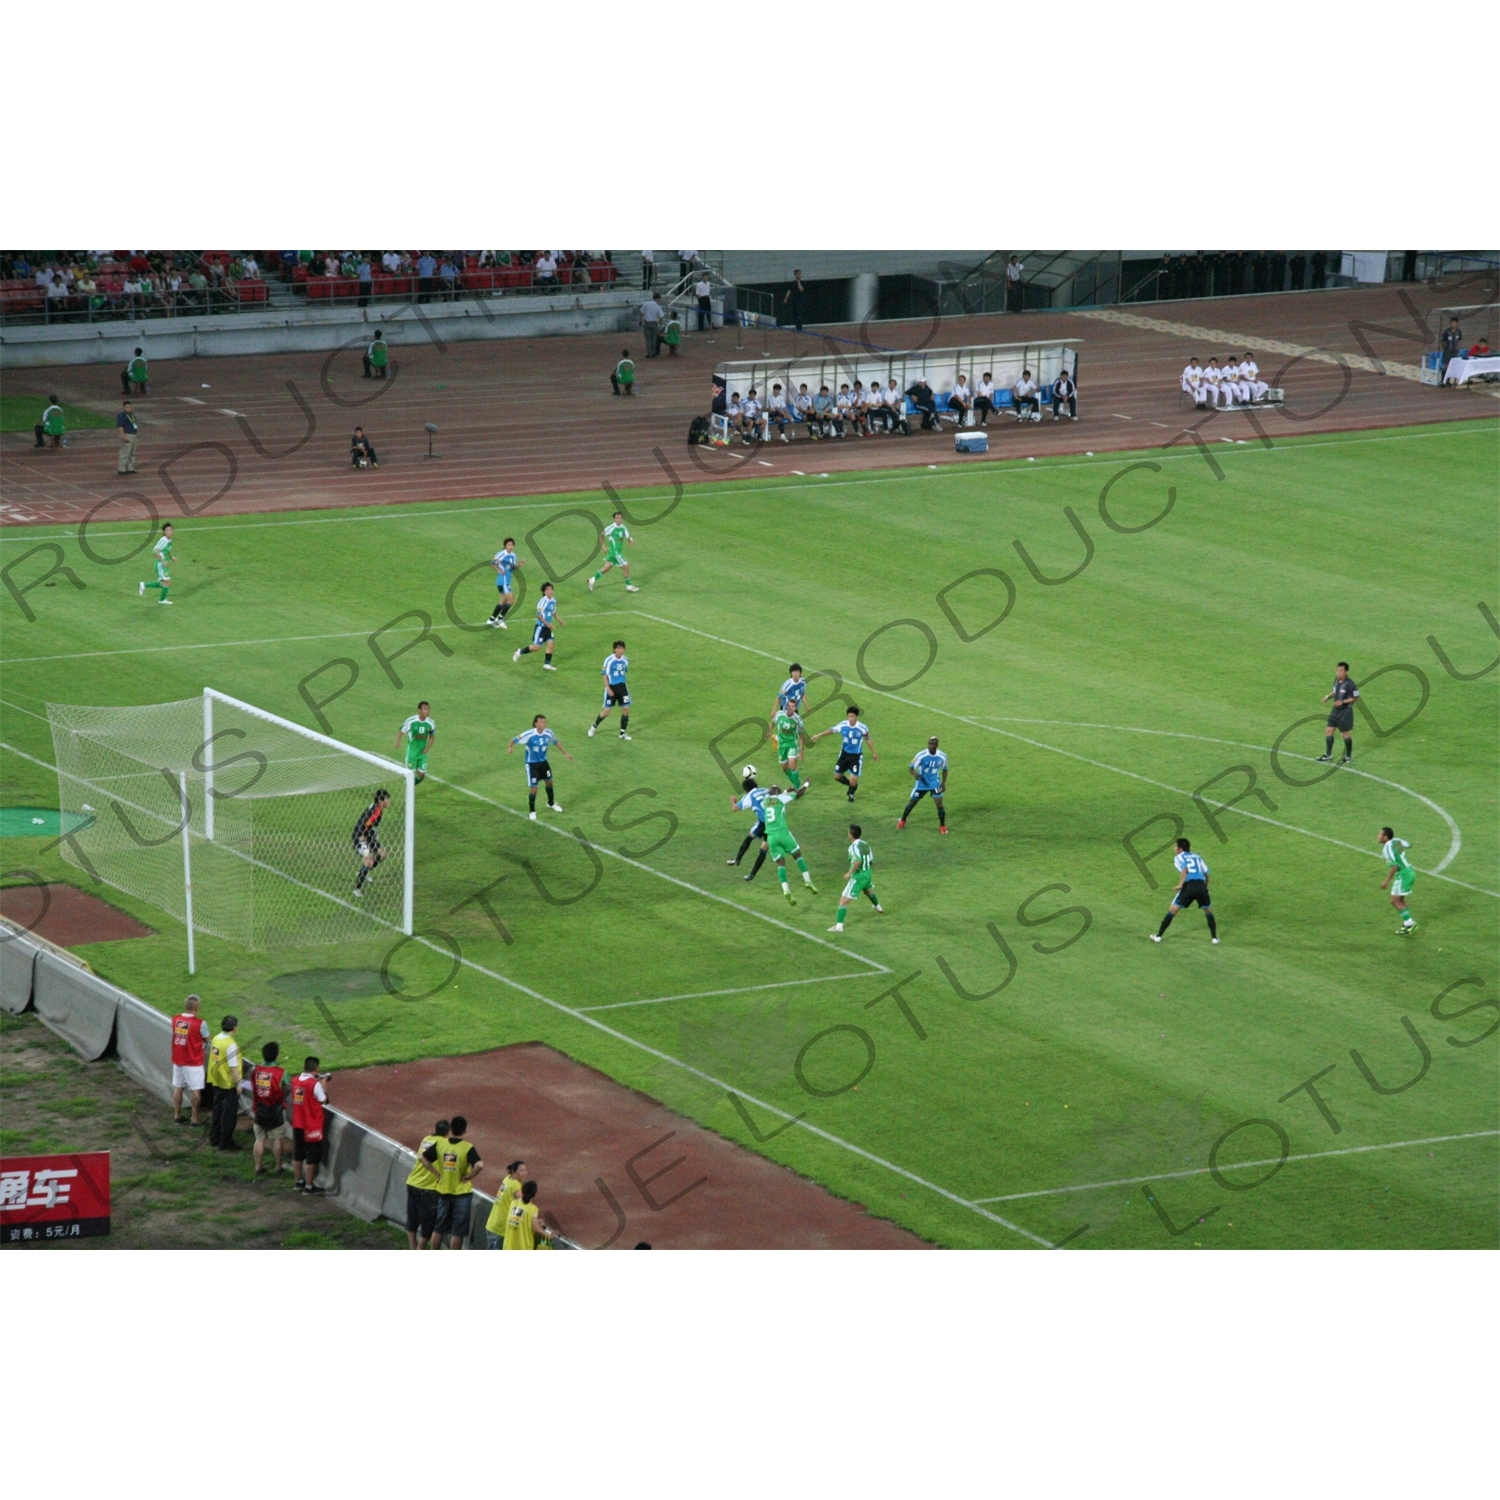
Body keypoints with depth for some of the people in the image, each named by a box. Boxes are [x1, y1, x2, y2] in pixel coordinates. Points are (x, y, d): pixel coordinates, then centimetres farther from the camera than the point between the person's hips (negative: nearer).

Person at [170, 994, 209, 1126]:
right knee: (195, 1090, 4)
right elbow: (206, 1040, -5)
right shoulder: (199, 1023, -19)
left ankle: (177, 1116, 24)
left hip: (177, 1060, 5)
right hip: (193, 1061, -5)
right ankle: (195, 1119, 8)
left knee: (178, 1087, 15)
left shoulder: (175, 1019, -3)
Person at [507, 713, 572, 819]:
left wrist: (565, 753, 14)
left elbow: (556, 742, 8)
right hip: (532, 764, -5)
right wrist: (510, 747, -45)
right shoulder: (529, 735, -28)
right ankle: (532, 812, 16)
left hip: (543, 762, 5)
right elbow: (515, 740, -23)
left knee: (549, 782, 21)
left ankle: (551, 804, 48)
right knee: (533, 788, -5)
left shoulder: (548, 733, -12)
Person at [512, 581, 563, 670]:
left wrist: (558, 620, 9)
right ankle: (520, 652, 18)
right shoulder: (543, 601, -21)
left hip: (548, 627, 7)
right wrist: (547, 623, -23)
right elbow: (538, 615, -19)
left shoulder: (553, 601, 2)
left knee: (550, 644, 0)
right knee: (537, 647, -2)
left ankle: (547, 664, 6)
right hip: (540, 627, -7)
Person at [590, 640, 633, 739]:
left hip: (622, 687, 5)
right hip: (611, 687, -5)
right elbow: (604, 675, -12)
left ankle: (622, 733, 12)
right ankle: (593, 727, 22)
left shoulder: (625, 660, 1)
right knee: (607, 711, -2)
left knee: (626, 709, 0)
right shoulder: (609, 660, -15)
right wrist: (608, 689, -17)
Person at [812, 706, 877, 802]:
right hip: (844, 754, 3)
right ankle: (851, 785, 40)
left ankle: (851, 793, 29)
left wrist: (873, 753, 10)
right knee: (837, 776, 10)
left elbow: (868, 740, 0)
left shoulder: (862, 728, -17)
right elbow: (831, 730, 6)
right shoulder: (842, 726, -12)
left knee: (853, 780, -7)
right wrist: (819, 735, 12)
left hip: (856, 757, -3)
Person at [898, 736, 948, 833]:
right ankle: (902, 820, 35)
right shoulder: (921, 755, -22)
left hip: (935, 783, 1)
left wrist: (943, 783, 0)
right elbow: (911, 767, -17)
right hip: (921, 783, -1)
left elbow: (945, 769, 5)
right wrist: (914, 774, -40)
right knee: (912, 802, 10)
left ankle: (942, 826, 7)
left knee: (939, 804, -11)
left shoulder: (942, 757, -13)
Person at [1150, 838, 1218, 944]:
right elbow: (1206, 872, 21)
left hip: (1189, 886, -3)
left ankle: (1158, 936, 9)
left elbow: (1184, 869, -8)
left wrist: (1180, 884, -12)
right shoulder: (1197, 857, 26)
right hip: (1201, 886, 3)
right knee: (1208, 911, 25)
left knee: (1172, 910, 8)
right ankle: (1214, 937, 19)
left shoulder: (1178, 857, 13)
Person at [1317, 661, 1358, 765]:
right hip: (1335, 710, 7)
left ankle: (1348, 757, 21)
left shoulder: (1349, 684, -22)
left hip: (1345, 711, -7)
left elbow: (1355, 697, -16)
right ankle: (1328, 755, 24)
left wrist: (1343, 702, -24)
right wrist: (1328, 696, -3)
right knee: (1328, 731, 9)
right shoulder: (1336, 680, 1)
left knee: (1345, 734, 5)